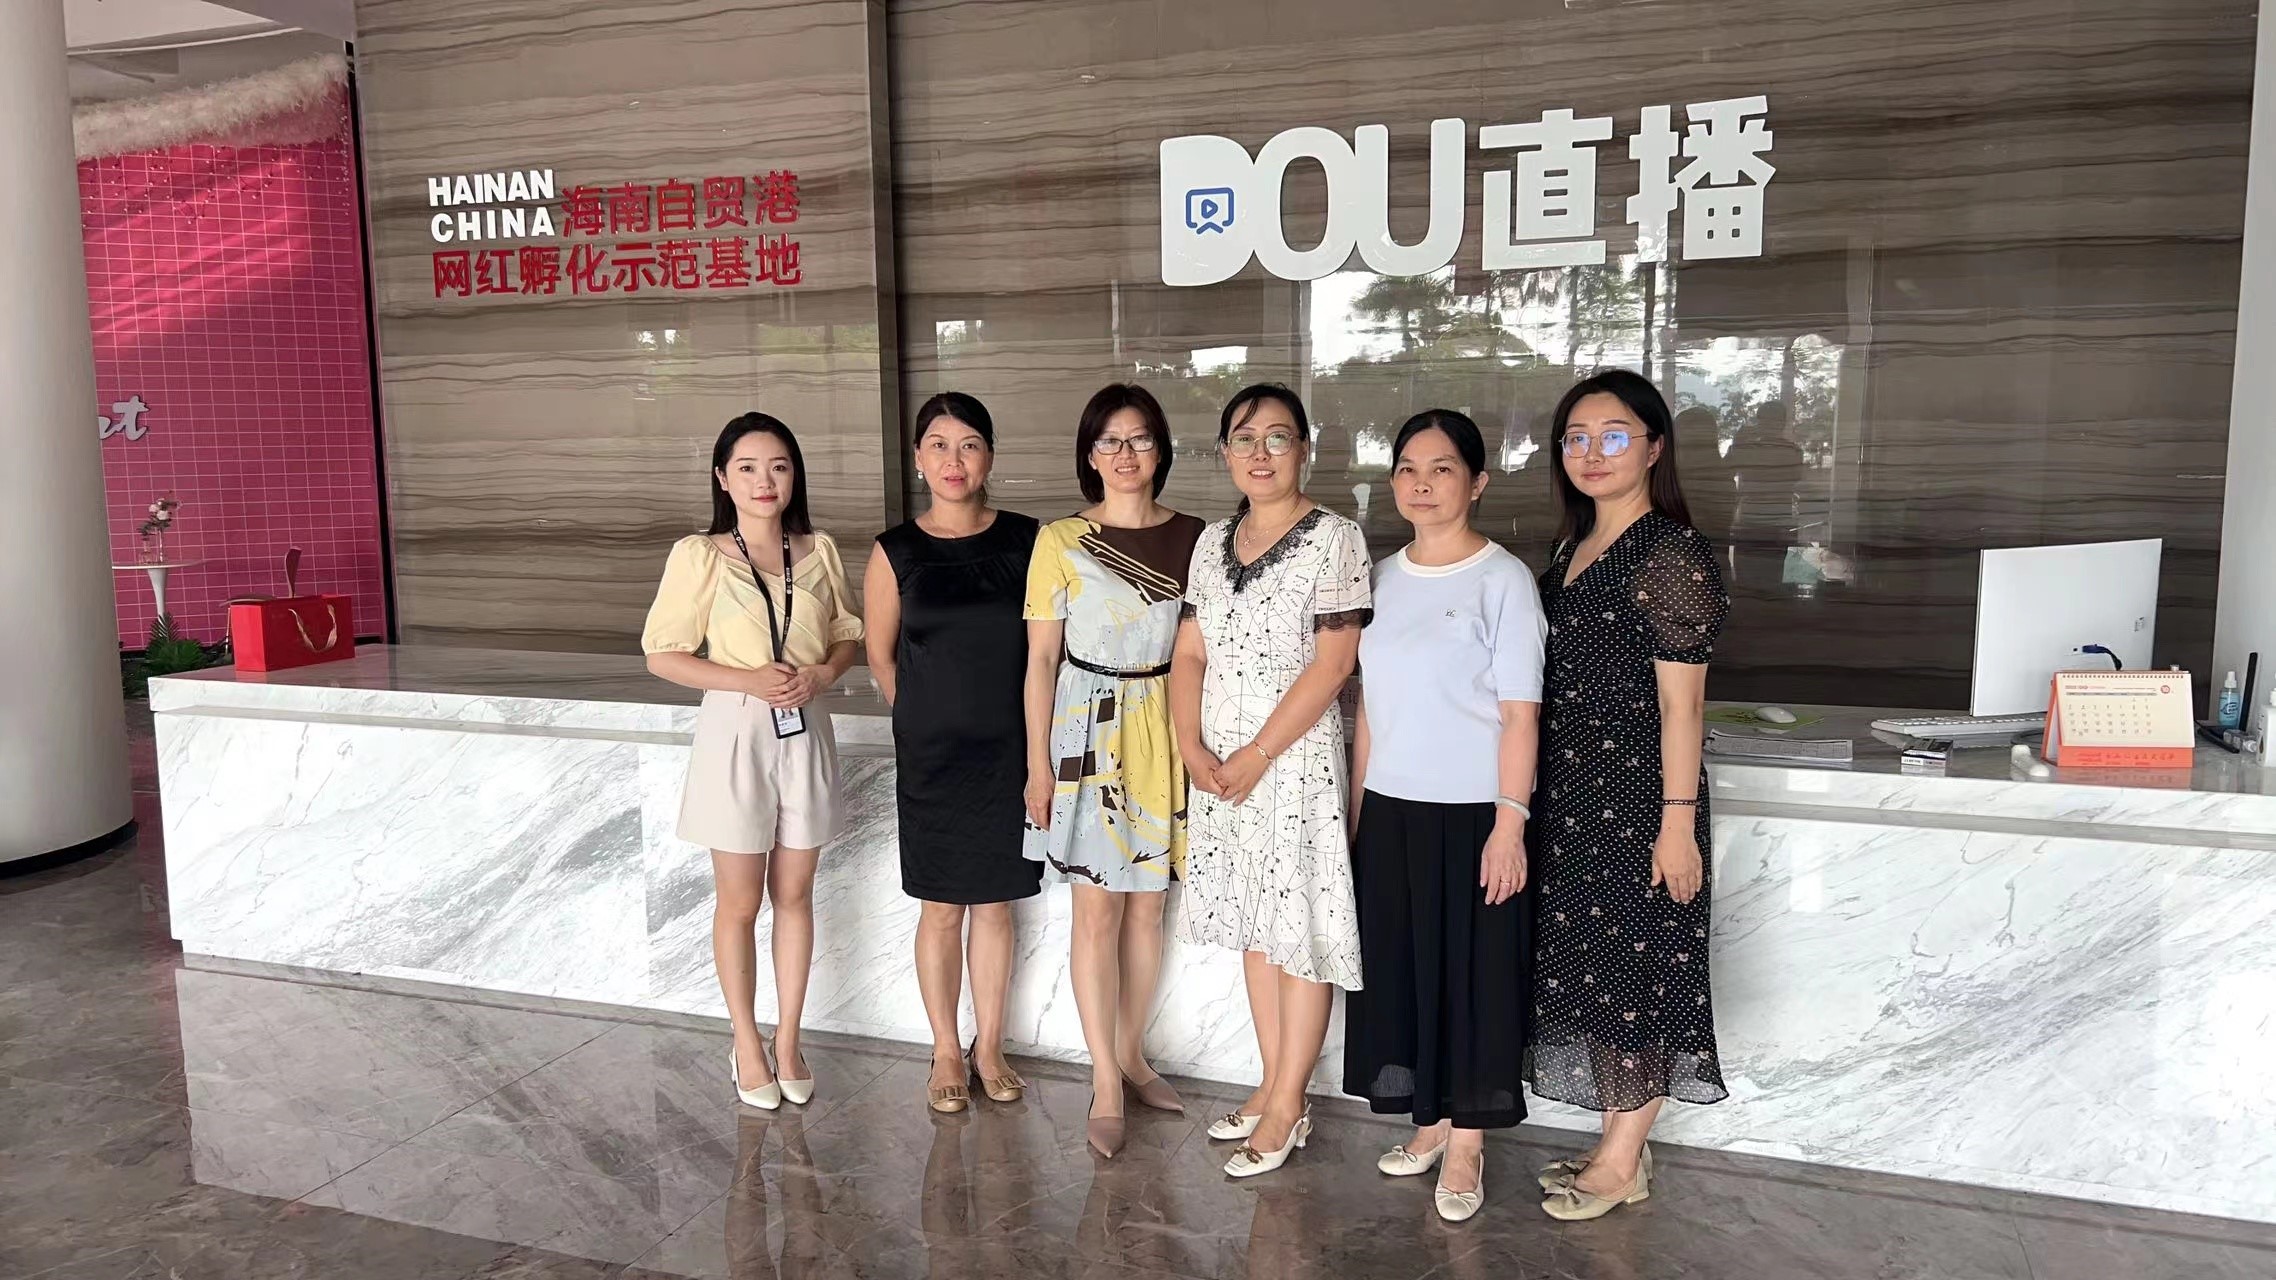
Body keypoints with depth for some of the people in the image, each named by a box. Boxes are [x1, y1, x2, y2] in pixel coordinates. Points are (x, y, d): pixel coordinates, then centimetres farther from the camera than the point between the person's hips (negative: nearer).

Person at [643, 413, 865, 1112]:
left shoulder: (818, 551, 3)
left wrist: (820, 674, -9)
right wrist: (748, 680, -17)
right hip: (735, 735, -3)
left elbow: (847, 634, 12)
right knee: (739, 902, 8)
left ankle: (788, 1042, 25)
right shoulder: (699, 555, -6)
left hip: (805, 734, 3)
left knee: (793, 895, 12)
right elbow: (663, 653, -5)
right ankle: (747, 1043, 25)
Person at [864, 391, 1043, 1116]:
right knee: (942, 908, 7)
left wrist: (1034, 735, 5)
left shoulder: (1026, 541, -1)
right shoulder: (896, 553, -2)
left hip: (1008, 750, 1)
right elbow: (880, 657, 8)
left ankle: (989, 1048, 25)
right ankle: (947, 1053, 23)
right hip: (932, 756, -1)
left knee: (995, 903, 10)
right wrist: (928, 723, 10)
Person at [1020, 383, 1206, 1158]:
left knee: (1147, 906, 12)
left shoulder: (1190, 538, 3)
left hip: (1165, 732, 3)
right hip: (1087, 731, -3)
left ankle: (1129, 1053, 27)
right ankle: (1106, 1082, 11)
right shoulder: (1060, 542, -4)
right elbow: (1041, 659, -3)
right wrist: (1037, 764, -5)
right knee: (1097, 912, 0)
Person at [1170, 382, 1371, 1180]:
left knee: (1299, 932, 2)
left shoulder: (1334, 539, -9)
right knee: (1254, 926, 14)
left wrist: (1256, 756, -16)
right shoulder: (1213, 542, 9)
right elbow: (1190, 655, 8)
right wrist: (1192, 746, -7)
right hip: (1219, 762, 6)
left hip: (1295, 758, -6)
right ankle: (1274, 1087, 28)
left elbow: (1333, 663, -15)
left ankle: (1287, 1108, 14)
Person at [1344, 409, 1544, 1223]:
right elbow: (1371, 705, 11)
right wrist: (1356, 809, 10)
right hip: (1391, 811, 5)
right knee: (1402, 967, 11)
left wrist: (1510, 824, -16)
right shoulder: (1384, 577, 8)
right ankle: (1430, 1122, 28)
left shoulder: (1502, 579, -8)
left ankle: (1467, 1144, 17)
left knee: (1473, 973, 4)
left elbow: (1519, 714, -10)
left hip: (1471, 813, -5)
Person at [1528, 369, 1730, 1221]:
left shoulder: (1671, 555, -12)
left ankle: (1622, 1163, 17)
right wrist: (1542, 793, 16)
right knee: (1585, 958, 14)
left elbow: (1681, 700, -15)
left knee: (1631, 960, 2)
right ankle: (1621, 1143, 28)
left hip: (1635, 790, -8)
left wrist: (1678, 818, -17)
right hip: (1569, 790, 8)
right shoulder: (1572, 551, 12)